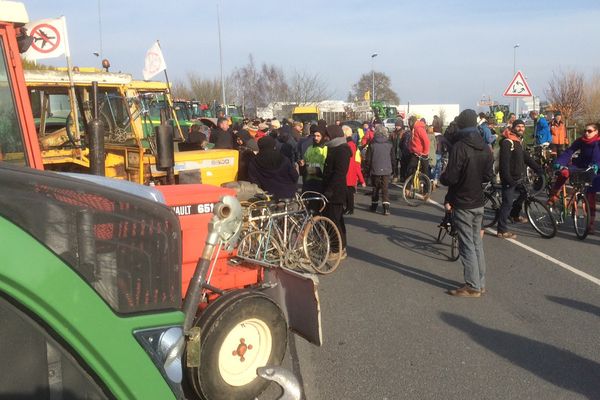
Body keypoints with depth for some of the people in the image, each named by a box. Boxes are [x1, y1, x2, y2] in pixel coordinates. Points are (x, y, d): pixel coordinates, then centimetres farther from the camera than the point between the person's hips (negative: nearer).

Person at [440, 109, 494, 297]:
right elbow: (488, 175, 9)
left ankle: (472, 286, 4)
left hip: (463, 204, -7)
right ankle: (480, 283, 22)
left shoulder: (459, 147, -18)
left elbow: (451, 177, -21)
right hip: (479, 202, 7)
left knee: (467, 245, -1)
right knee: (477, 241, 16)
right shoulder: (484, 148, 4)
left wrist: (441, 178, 0)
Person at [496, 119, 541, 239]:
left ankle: (515, 215, 44)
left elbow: (527, 158, 18)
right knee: (507, 203, -7)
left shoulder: (519, 142, 16)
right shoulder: (507, 142, -15)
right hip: (509, 179, -9)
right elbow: (504, 162, -22)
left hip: (518, 178, 9)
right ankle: (502, 231, -3)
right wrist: (508, 178, -27)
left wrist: (539, 169, 12)